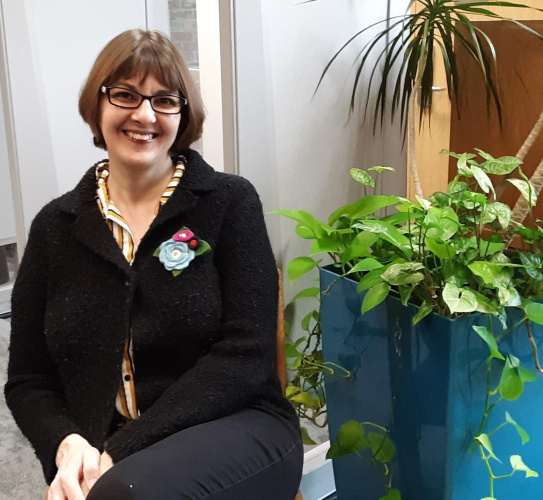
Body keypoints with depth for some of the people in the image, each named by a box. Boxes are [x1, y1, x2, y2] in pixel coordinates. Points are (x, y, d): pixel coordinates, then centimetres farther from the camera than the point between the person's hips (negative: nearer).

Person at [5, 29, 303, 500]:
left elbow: (243, 356, -9)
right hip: (101, 458, 2)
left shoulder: (230, 201, -1)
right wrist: (67, 444, -12)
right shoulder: (56, 226, 8)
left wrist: (120, 454, -16)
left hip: (235, 429, -2)